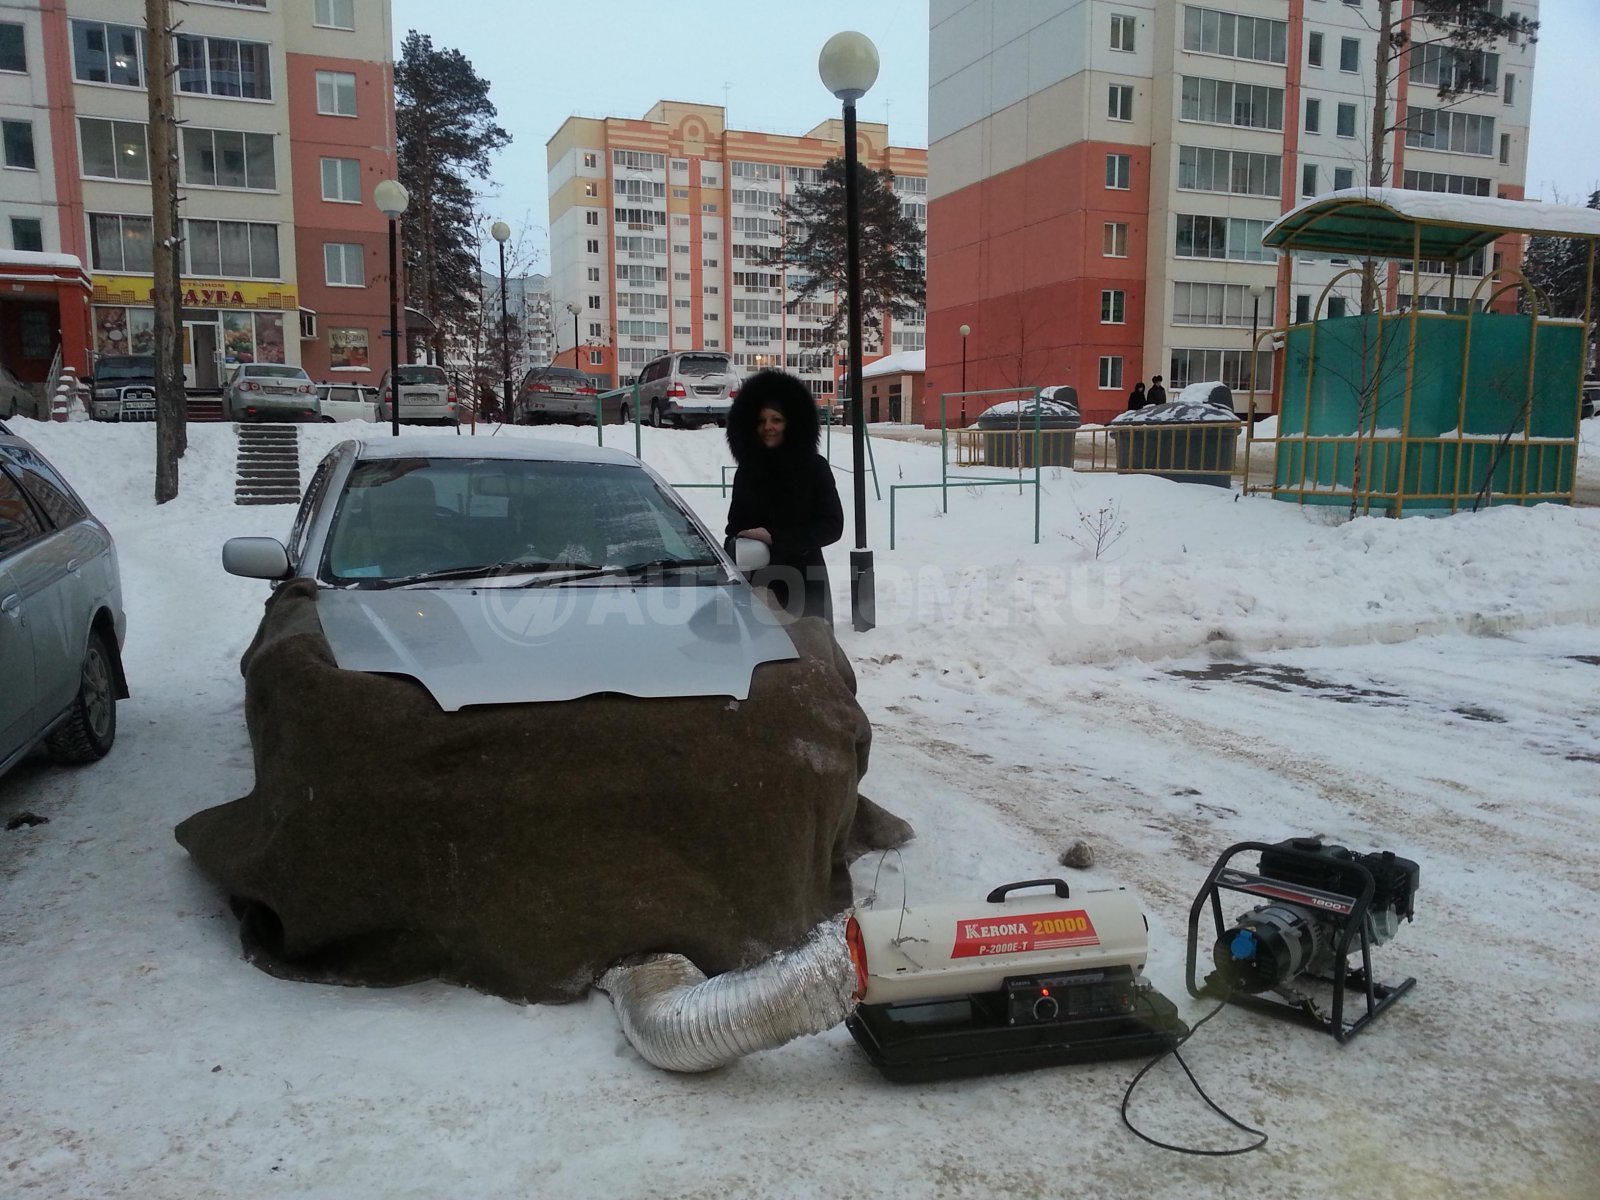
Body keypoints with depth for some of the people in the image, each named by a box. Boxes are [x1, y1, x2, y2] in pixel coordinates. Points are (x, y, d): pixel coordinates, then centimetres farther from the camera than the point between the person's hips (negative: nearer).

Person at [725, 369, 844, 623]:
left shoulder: (814, 467, 0)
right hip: (756, 583, 3)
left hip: (803, 583, -3)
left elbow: (832, 526, -5)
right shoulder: (747, 471, 11)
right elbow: (735, 526, 17)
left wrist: (776, 538, -14)